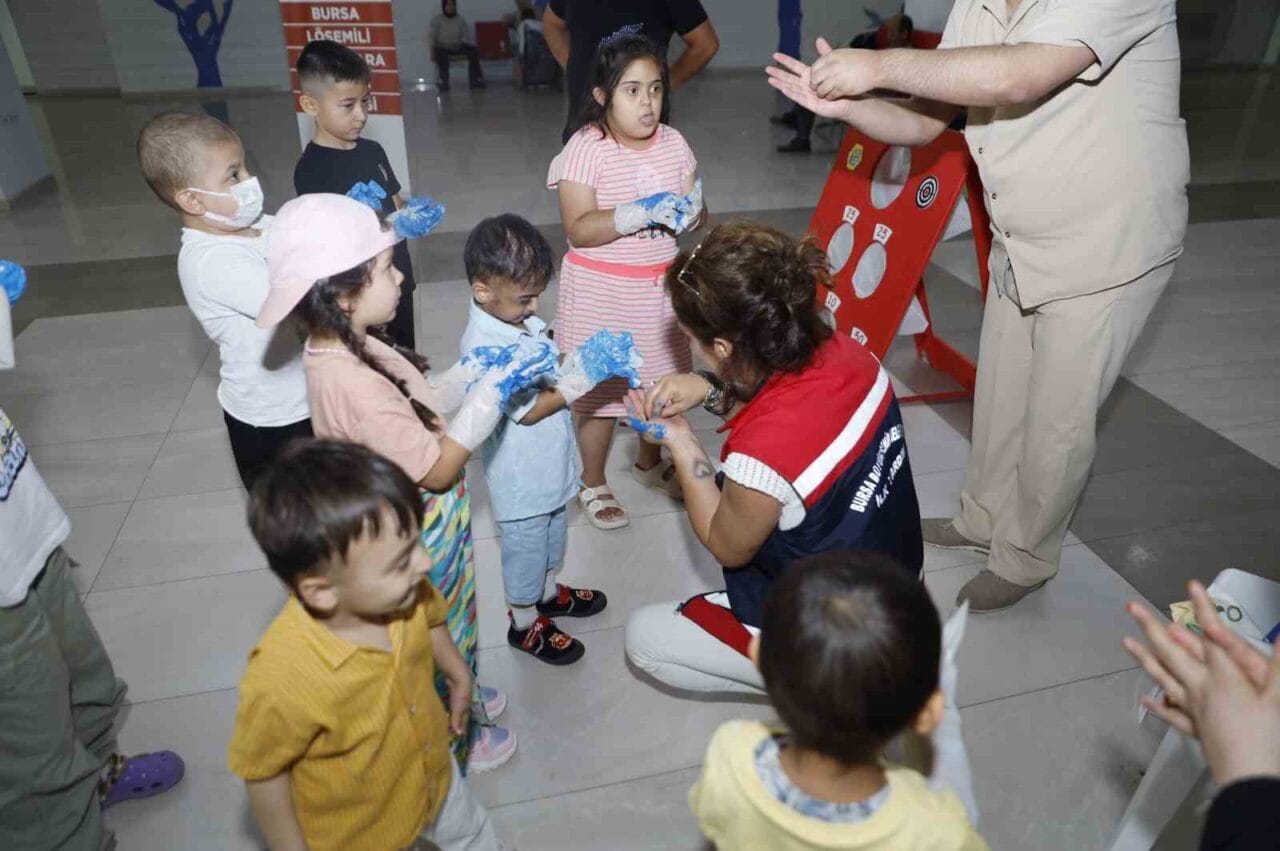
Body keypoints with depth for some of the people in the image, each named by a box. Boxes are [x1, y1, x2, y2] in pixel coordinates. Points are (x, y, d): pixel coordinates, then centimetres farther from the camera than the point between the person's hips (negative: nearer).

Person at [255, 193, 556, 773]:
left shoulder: (349, 345, -7)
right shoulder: (349, 383, -35)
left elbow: (419, 407, 2)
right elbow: (437, 468, -28)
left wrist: (474, 372, -8)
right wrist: (492, 392, -25)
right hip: (418, 536, -8)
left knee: (448, 625, 30)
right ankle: (451, 739, 43)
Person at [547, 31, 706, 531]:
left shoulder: (673, 143, 1)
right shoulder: (586, 147, -14)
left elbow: (694, 216, 7)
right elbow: (579, 229, -21)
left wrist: (689, 209, -17)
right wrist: (641, 212, -31)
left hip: (660, 288, 5)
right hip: (601, 293, -5)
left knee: (658, 381, 19)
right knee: (601, 389, 6)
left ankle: (649, 462, 45)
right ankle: (593, 484, 28)